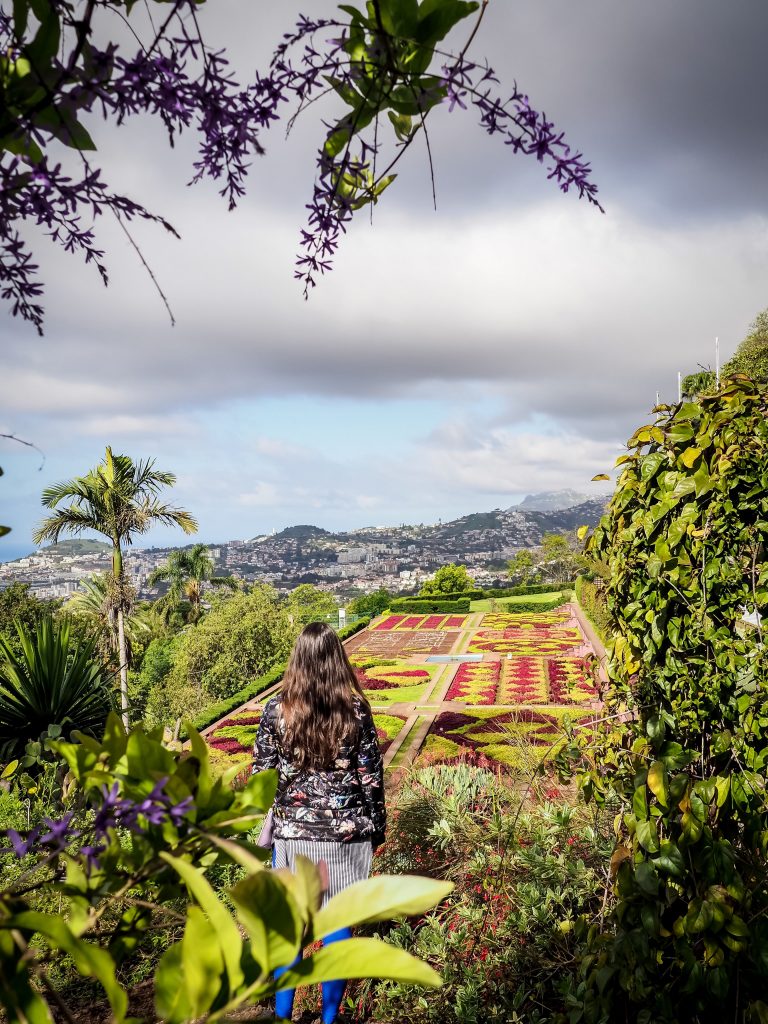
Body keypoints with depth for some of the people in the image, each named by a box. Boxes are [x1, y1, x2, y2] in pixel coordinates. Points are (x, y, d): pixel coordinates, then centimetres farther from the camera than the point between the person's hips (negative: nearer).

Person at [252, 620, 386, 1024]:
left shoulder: (276, 710, -10)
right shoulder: (356, 710, -11)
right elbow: (371, 777, -4)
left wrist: (270, 823, 11)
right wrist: (376, 828, 9)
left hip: (292, 833, 1)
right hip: (345, 835, 0)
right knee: (338, 923, 12)